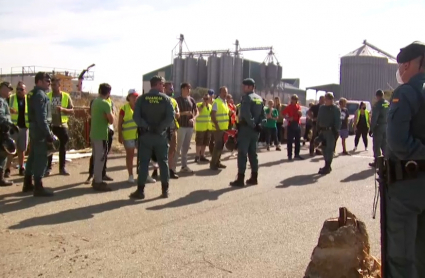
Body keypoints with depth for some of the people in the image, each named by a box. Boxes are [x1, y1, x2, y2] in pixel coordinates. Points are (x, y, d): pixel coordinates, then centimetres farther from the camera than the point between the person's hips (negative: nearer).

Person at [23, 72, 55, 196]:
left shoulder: (32, 93, 15)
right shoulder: (40, 95, -16)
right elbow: (42, 118, -23)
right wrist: (49, 134, -22)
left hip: (34, 128, 10)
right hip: (40, 130, -10)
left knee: (33, 156, 16)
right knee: (41, 158, -7)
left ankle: (28, 184, 25)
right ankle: (38, 188, -4)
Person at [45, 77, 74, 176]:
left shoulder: (66, 96, 1)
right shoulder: (47, 96, 2)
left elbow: (72, 111, 0)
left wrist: (63, 109, -17)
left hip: (62, 125, 0)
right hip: (50, 125, 0)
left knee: (62, 147, 6)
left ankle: (62, 168, 15)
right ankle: (48, 168, 10)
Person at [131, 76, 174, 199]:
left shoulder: (142, 98, 0)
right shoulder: (166, 99, -2)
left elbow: (136, 116, -11)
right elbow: (171, 117, -14)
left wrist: (146, 127, -9)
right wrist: (160, 128, -8)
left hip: (145, 135, 0)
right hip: (161, 136, 0)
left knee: (143, 163, 4)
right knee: (163, 162, 9)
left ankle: (140, 190, 5)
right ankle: (165, 190, 12)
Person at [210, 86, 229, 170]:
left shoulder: (225, 102, 14)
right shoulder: (216, 102, -13)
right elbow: (212, 115, -19)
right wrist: (217, 126, -23)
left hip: (224, 127, 9)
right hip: (218, 128, -9)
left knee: (221, 145, 12)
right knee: (218, 145, -8)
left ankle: (217, 162, 21)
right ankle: (213, 163, 0)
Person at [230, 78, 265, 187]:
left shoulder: (246, 97, -11)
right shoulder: (259, 98, 15)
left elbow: (246, 113, -24)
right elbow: (263, 115, 12)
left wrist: (252, 124, -14)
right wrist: (260, 125, 3)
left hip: (246, 128, -8)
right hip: (255, 129, 8)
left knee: (242, 153, -6)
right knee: (253, 153, 14)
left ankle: (240, 179, -7)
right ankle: (254, 178, 16)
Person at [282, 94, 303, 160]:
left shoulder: (298, 106, 9)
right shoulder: (288, 107, -4)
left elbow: (300, 115, 13)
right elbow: (283, 114, -7)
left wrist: (300, 112, -9)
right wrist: (288, 119, -20)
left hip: (298, 124, 5)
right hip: (291, 125, -5)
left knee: (298, 140, 9)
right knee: (290, 140, -2)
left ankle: (297, 154, 18)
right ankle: (289, 155, 2)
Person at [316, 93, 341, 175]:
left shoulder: (336, 109, -5)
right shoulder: (322, 108, 13)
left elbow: (338, 121, -9)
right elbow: (319, 119, 16)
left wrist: (336, 131, -17)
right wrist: (318, 130, 11)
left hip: (331, 131, -6)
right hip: (323, 131, 6)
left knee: (329, 149, -5)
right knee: (324, 148, 11)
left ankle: (327, 167, -2)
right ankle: (327, 166, 22)